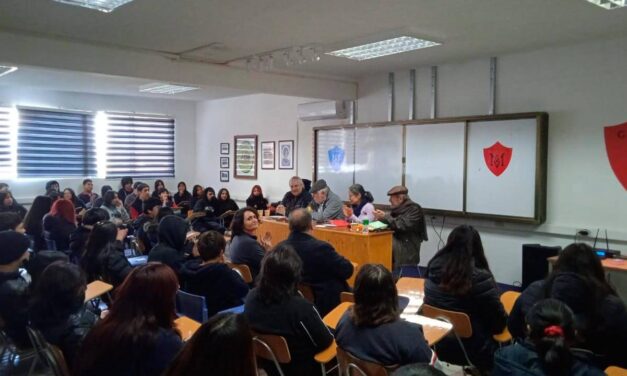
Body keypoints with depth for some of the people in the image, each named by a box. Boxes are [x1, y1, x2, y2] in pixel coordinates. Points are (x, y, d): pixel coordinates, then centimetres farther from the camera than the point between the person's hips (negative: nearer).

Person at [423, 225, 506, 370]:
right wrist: (504, 319, 8)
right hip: (471, 351, -6)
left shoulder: (433, 267, -9)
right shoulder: (480, 278, -25)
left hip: (438, 345, 6)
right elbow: (499, 323, -13)